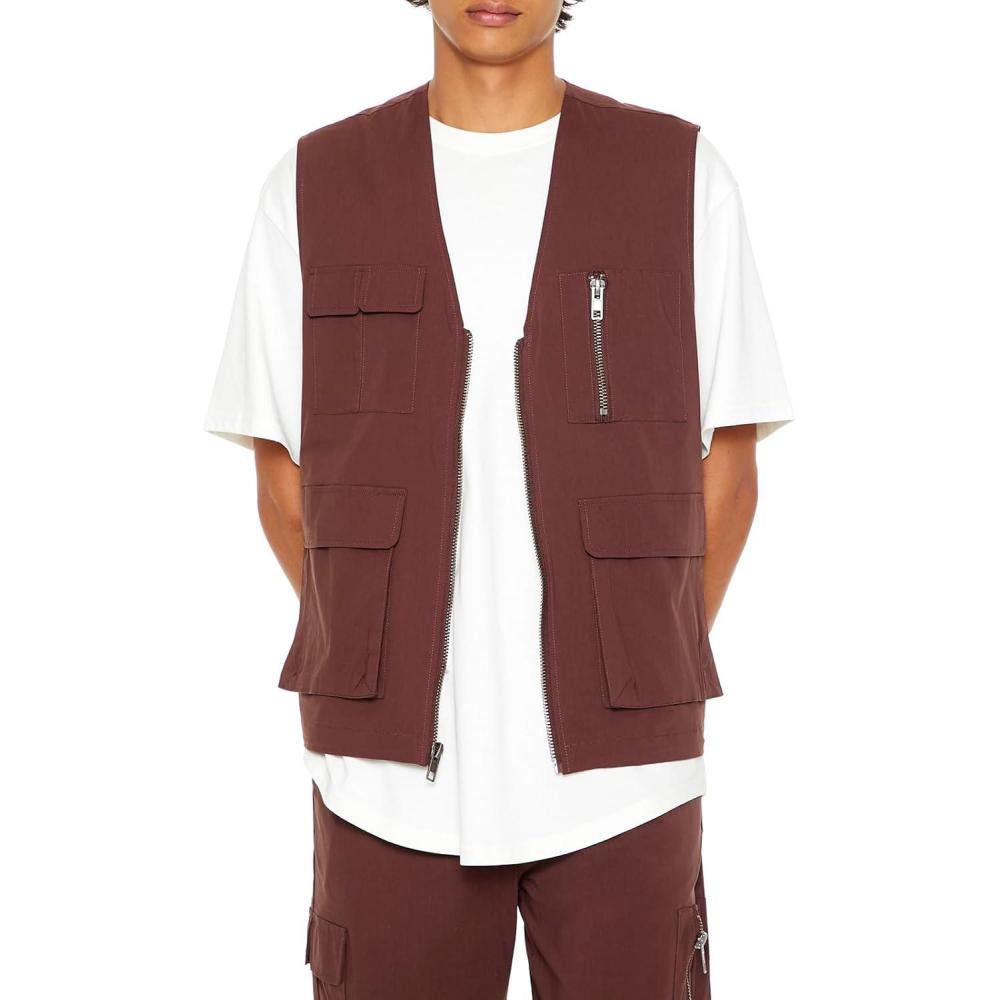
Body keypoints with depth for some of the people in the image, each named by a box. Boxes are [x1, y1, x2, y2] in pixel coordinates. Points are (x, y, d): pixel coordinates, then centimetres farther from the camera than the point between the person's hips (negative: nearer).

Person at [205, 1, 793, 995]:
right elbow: (286, 485, 7)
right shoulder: (311, 188, 3)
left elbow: (726, 473, 6)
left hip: (616, 770, 0)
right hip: (395, 770, 1)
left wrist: (647, 684, 4)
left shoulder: (683, 177, 2)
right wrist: (387, 680, 5)